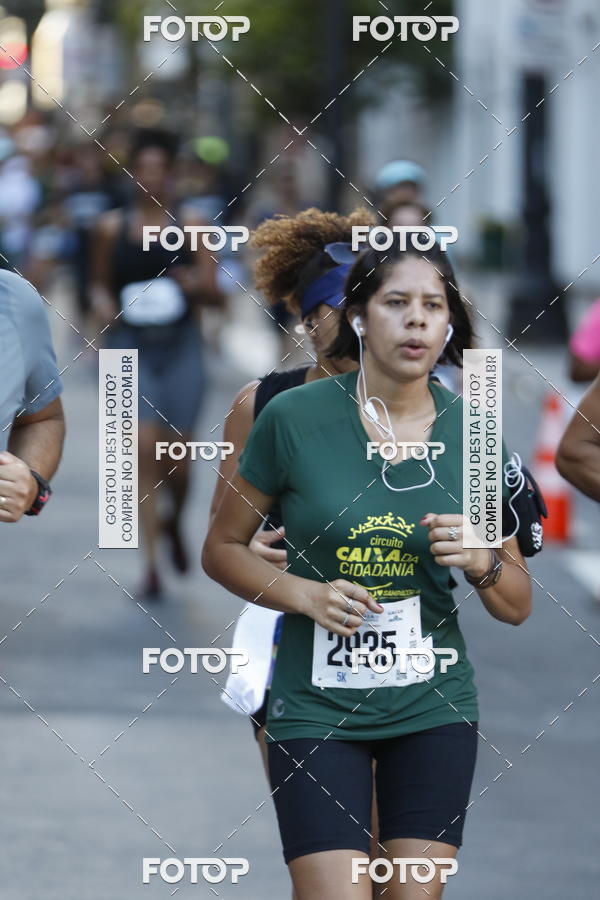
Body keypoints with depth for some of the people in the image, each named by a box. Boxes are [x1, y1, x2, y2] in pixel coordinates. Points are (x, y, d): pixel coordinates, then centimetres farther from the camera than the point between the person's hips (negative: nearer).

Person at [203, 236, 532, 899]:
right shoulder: (294, 418, -8)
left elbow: (517, 608, 8)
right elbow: (221, 550, 2)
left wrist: (482, 564, -14)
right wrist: (306, 594, -14)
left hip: (434, 706, 3)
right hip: (317, 710, -3)